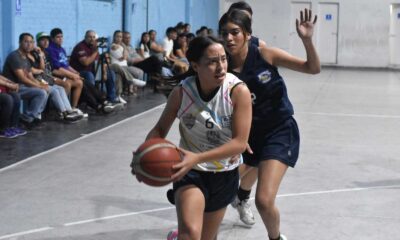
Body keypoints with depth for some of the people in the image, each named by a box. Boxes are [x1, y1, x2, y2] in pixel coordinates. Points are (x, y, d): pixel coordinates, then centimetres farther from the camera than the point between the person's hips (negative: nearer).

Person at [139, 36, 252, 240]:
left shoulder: (239, 91, -21)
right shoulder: (181, 92, -16)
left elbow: (240, 143, -24)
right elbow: (161, 128, -3)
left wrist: (197, 158, -36)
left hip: (225, 175, 2)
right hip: (190, 171, -1)